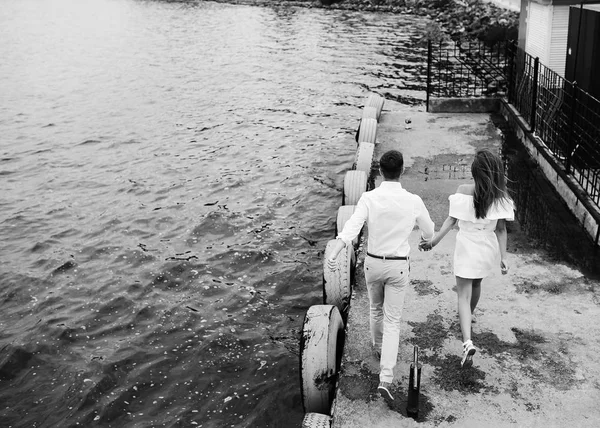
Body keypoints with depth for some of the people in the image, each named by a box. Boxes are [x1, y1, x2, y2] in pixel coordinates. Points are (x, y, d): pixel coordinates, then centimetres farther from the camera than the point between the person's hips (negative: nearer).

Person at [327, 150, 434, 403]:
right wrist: (424, 236, 30)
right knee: (392, 321, 5)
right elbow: (429, 233, 4)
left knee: (376, 308, 29)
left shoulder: (368, 198, -14)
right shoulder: (413, 202, -12)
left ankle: (378, 347, 55)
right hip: (398, 267, -1)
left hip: (373, 263, 1)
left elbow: (351, 227, -30)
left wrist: (333, 254, -42)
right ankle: (385, 380, -6)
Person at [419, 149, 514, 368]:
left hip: (466, 247, -3)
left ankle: (467, 341, -17)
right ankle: (468, 318, 54)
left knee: (464, 295, 0)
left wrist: (435, 240, -6)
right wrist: (503, 257, -5)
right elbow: (501, 229, -9)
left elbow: (452, 219, -13)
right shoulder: (500, 197, -9)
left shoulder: (463, 191, -15)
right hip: (487, 249, 3)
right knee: (476, 285, 29)